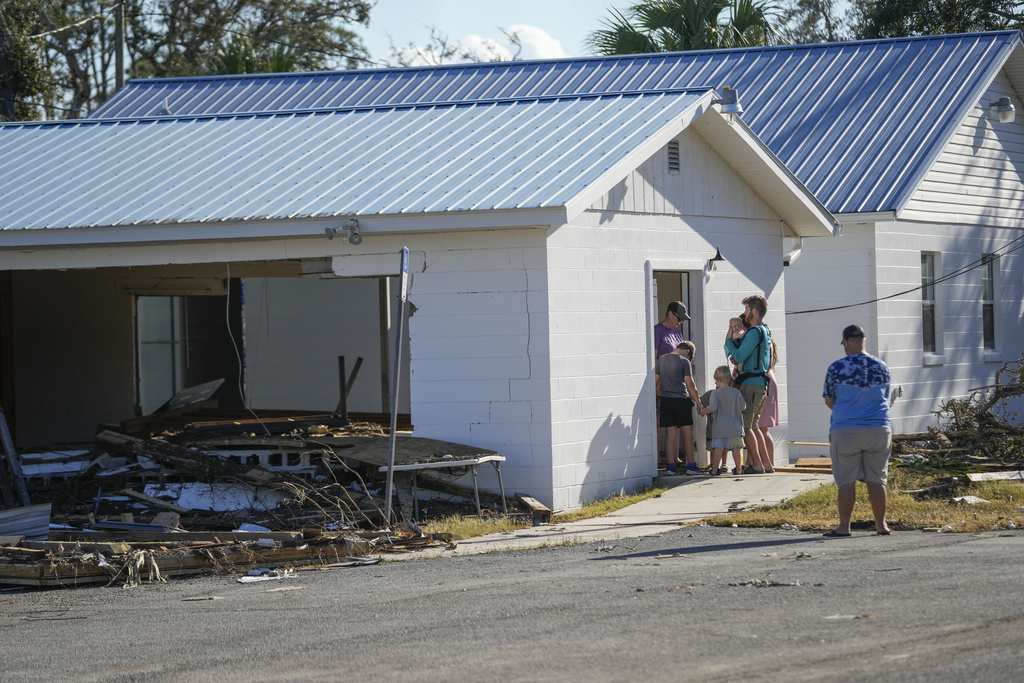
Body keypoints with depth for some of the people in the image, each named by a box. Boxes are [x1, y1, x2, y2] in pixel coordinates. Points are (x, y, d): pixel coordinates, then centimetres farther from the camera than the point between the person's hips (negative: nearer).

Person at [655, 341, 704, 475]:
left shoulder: (662, 360, 8)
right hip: (681, 399, -5)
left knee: (670, 433, 5)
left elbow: (656, 379, 15)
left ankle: (671, 466, 2)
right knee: (687, 433, 2)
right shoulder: (684, 361, -7)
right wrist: (698, 402, -3)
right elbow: (690, 384, -8)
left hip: (665, 399, 5)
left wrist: (656, 390, 33)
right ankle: (691, 465, 2)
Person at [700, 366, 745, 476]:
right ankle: (738, 469, 11)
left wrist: (703, 412, 1)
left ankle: (715, 469, -6)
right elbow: (743, 406, -1)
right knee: (736, 447, 7)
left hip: (720, 426, -2)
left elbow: (712, 408, -16)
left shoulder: (715, 393, -5)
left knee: (718, 447, -3)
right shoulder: (736, 392, 2)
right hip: (735, 425, 2)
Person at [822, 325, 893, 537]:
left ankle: (844, 526, 3)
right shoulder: (881, 367, 4)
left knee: (846, 481, 2)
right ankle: (881, 525, 11)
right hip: (878, 430, 3)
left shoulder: (837, 368, -6)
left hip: (845, 430, -3)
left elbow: (828, 401, 4)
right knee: (876, 480, 8)